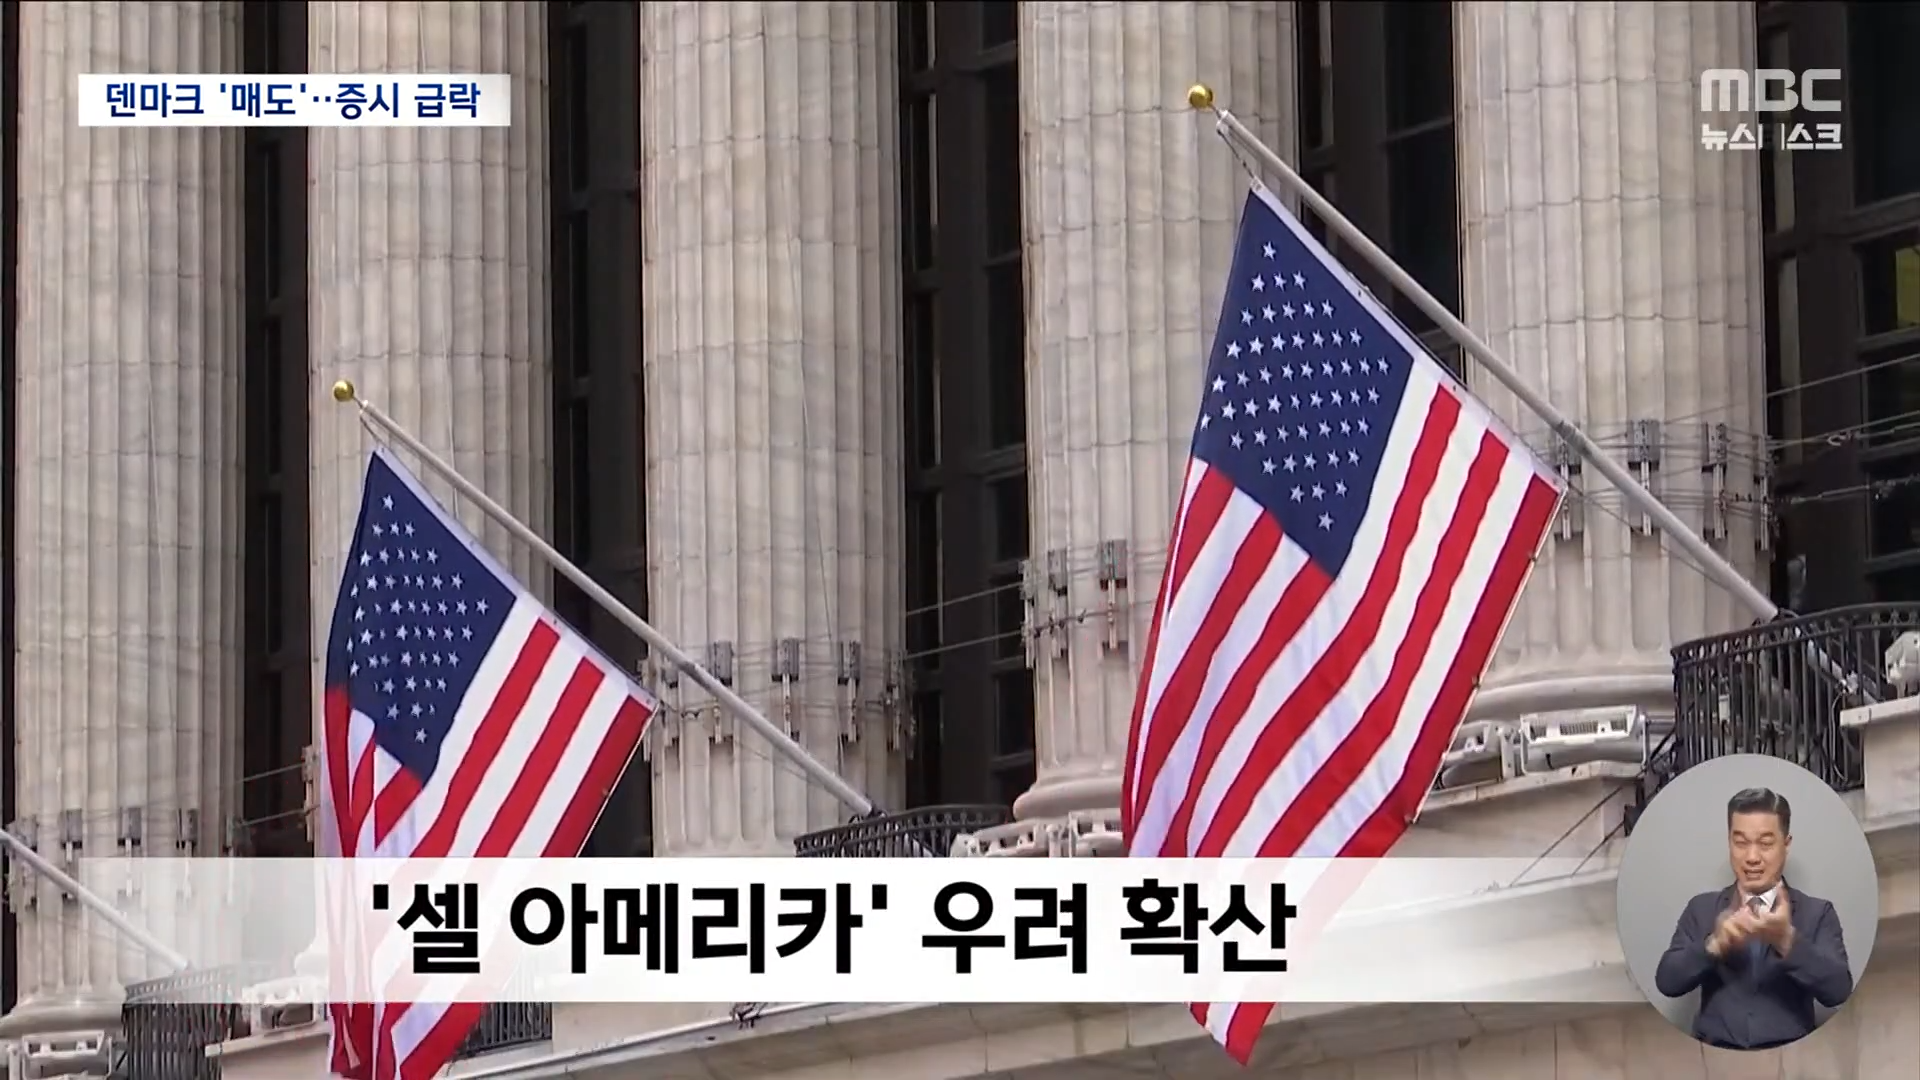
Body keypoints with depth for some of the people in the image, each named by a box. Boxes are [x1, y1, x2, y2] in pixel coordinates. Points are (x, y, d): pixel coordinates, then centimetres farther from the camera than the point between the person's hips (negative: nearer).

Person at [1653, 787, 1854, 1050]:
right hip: (1715, 1056, 1)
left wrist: (1788, 941, -20)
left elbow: (1838, 991, -6)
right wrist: (1714, 945, -16)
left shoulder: (1818, 913, 8)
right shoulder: (1701, 909, 13)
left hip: (1788, 1057, 0)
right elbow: (1667, 982, 1)